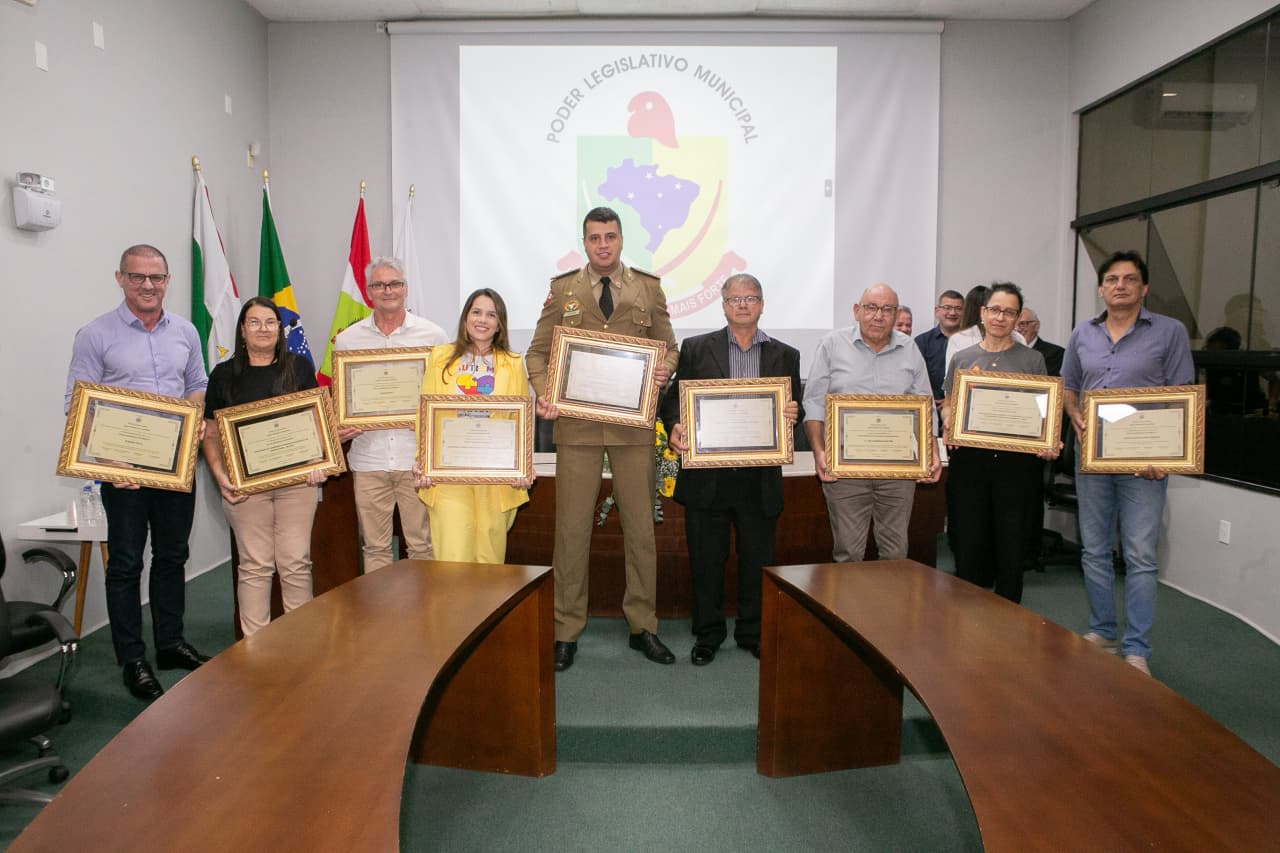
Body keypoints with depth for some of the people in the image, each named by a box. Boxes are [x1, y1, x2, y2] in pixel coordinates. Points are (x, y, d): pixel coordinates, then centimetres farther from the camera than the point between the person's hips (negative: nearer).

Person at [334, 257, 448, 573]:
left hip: (417, 455, -1)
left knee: (422, 544, 5)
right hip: (368, 457, 2)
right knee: (374, 547, 9)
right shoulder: (347, 339, 9)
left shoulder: (433, 335, 4)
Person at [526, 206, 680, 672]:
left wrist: (665, 368, -11)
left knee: (641, 527, 7)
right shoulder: (562, 289, 7)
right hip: (577, 423, -1)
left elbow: (668, 346, 12)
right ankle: (566, 631, 15)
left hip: (633, 424, 1)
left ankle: (642, 626, 21)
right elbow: (538, 351, 7)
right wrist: (544, 393, -12)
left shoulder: (649, 287, 8)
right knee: (572, 528, 3)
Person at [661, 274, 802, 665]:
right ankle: (708, 635, 24)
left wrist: (792, 414, -12)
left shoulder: (785, 355, 9)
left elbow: (794, 410, 11)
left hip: (760, 478, 1)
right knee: (706, 560, 8)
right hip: (707, 476, -1)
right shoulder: (696, 348, 5)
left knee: (757, 559, 10)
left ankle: (753, 633, 28)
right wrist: (675, 426, -15)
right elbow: (674, 398, 4)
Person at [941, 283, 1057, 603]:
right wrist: (948, 424, -10)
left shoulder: (1032, 359, 7)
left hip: (1016, 460, -1)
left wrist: (1050, 442, -13)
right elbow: (948, 403, 12)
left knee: (1011, 544, 5)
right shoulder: (962, 359, 10)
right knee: (970, 543, 5)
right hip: (969, 459, 1)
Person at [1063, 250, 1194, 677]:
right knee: (1094, 551, 11)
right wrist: (1076, 417, -3)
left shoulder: (1170, 332, -1)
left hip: (1144, 461, -4)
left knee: (1140, 557, -2)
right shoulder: (1082, 334, 10)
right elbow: (1068, 388, 18)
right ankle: (1101, 631, 25)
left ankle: (1136, 649, 7)